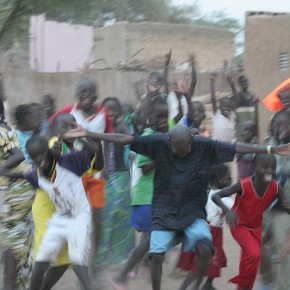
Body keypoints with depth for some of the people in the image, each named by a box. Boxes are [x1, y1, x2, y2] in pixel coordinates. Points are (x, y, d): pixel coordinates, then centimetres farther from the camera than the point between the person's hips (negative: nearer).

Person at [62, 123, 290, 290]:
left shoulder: (205, 146, -10)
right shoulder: (159, 143, -10)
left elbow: (237, 148, -12)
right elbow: (124, 139, -11)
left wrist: (271, 150, -18)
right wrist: (87, 134, -14)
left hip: (193, 212, 0)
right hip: (164, 212, 0)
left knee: (205, 248, -23)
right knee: (157, 255, -14)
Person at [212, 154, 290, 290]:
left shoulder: (275, 187, -21)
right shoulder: (243, 185, -33)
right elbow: (215, 196, -30)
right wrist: (227, 210, -48)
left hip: (256, 227, 5)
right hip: (239, 225, -5)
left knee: (253, 260, 13)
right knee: (254, 253, -24)